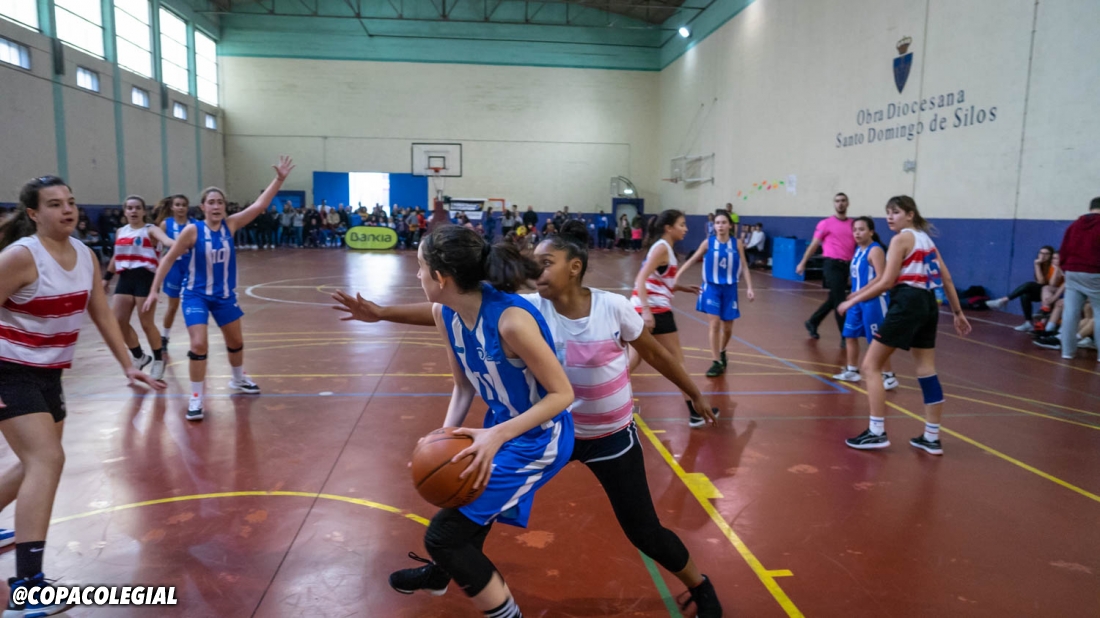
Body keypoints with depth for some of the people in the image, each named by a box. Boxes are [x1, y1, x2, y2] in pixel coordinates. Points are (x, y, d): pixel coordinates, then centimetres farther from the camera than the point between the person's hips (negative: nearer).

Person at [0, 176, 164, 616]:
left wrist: (127, 366, 8)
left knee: (38, 464, 20)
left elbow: (102, 316, 9)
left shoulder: (86, 256, 2)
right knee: (47, 460, -18)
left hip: (48, 374, 8)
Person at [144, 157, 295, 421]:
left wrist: (279, 179, -18)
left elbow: (259, 205, -12)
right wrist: (154, 290, -10)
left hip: (225, 295, 4)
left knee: (236, 342, 18)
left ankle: (238, 380, 44)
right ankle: (196, 398, -1)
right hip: (196, 295, -4)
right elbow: (168, 259, -7)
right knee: (198, 344, -15)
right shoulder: (192, 230, -14)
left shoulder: (230, 224, -6)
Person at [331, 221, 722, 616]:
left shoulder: (613, 307, -20)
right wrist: (382, 313, -26)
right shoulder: (532, 308, -16)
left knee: (643, 532, 3)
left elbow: (655, 353, -4)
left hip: (612, 437, -2)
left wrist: (695, 395, 8)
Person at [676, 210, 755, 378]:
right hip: (711, 288, -1)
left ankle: (722, 352, 37)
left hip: (729, 289, 1)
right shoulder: (708, 242, -4)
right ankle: (717, 362, -1)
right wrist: (677, 276, -7)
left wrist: (749, 288, -7)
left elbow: (744, 267, 1)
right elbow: (692, 260, -1)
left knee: (727, 327, 9)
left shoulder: (737, 244, -2)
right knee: (714, 324, -9)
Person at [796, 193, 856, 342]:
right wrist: (803, 263, 4)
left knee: (833, 300, 14)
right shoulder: (826, 223, -2)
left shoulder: (853, 224, 10)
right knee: (839, 301, -5)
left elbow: (858, 245, 16)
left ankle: (812, 323, 33)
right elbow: (814, 245, 3)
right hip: (833, 265, -5)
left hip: (847, 266, 5)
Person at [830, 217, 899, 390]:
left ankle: (889, 376, 7)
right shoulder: (858, 250, 11)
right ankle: (852, 371, 26)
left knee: (877, 340, -4)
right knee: (850, 335, 13)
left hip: (873, 300, -9)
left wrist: (860, 292, -25)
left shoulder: (875, 250, -15)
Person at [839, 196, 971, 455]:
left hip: (907, 303, -9)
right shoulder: (926, 238, 17)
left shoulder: (901, 239, -7)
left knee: (871, 365, -1)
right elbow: (947, 278, 16)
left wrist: (852, 301, -6)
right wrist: (957, 312, 20)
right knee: (926, 370, 11)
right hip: (927, 303, 9)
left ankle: (877, 433, -2)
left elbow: (887, 282, -12)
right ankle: (931, 438, 15)